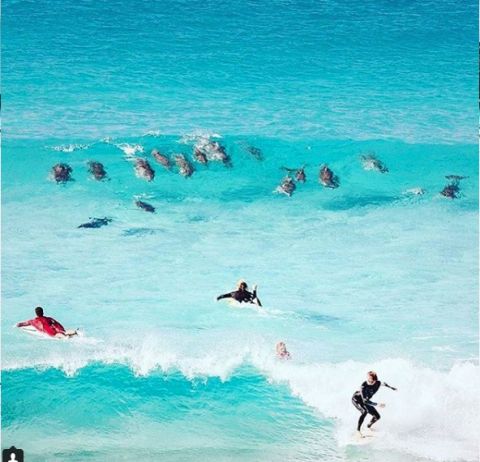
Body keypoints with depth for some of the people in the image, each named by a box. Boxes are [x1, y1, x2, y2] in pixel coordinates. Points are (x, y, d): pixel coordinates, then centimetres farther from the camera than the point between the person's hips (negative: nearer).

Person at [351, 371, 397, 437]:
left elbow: (383, 383, 6)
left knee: (377, 417, 4)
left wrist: (391, 388, 24)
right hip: (356, 399, -6)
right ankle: (358, 430, -27)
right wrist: (376, 404, -49)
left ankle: (368, 427, 34)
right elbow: (365, 401, -40)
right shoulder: (364, 386, -37)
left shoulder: (378, 383, -21)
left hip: (365, 401, 6)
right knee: (365, 411, -35)